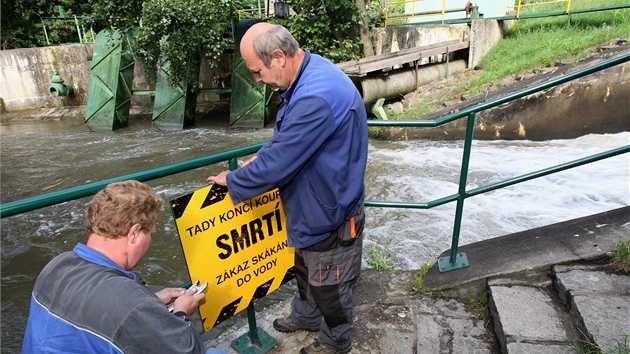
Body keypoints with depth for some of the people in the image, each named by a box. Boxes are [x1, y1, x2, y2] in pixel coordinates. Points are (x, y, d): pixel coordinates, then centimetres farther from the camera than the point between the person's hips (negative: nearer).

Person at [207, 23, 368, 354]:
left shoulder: (315, 98, -36)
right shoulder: (308, 72, -1)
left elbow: (276, 165, -29)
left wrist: (232, 181, -11)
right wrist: (263, 155, 4)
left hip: (329, 215, -9)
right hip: (312, 207, 9)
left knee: (329, 285, 15)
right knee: (305, 268, 29)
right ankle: (305, 315, 55)